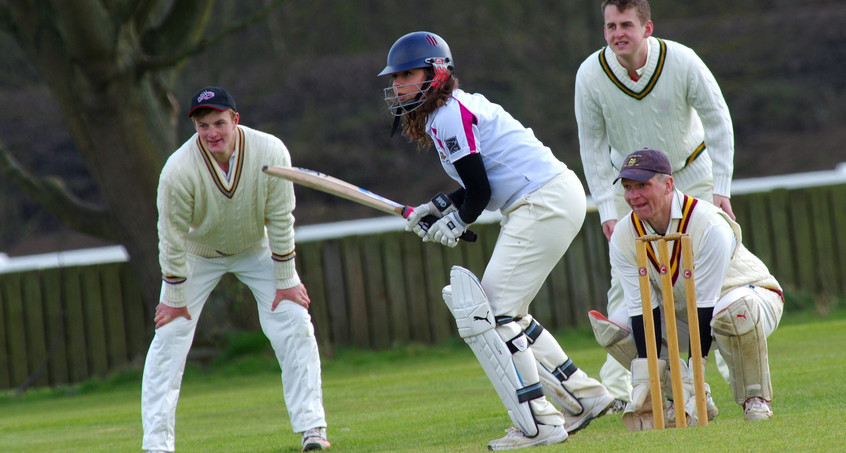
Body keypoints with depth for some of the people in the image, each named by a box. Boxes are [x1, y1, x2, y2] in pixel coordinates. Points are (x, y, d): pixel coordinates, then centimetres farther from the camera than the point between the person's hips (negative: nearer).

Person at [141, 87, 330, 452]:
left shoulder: (271, 154, -28)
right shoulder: (179, 171, -33)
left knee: (294, 322, -9)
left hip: (256, 248, 1)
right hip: (198, 255, -1)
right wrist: (175, 297, -14)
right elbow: (172, 238, -21)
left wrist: (285, 280, -11)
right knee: (170, 335, -10)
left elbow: (280, 219, -16)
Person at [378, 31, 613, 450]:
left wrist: (457, 222, 5)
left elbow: (479, 190, -13)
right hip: (553, 199, 10)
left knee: (493, 312, -10)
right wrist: (439, 207, 15)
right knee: (503, 313, 15)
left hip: (545, 204, -10)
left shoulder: (447, 117, -13)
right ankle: (584, 395, 19)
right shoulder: (457, 107, 18)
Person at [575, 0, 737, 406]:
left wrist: (721, 189, -15)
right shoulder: (590, 75, -22)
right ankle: (616, 387, -4)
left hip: (690, 174, 0)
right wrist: (607, 210, -15)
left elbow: (718, 120, -12)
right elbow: (592, 146, -10)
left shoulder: (681, 61, -25)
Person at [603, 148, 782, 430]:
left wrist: (691, 377, -34)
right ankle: (697, 401, -5)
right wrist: (643, 381, -28)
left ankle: (755, 397, -16)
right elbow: (643, 308, -18)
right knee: (613, 329, -15)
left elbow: (705, 306, -31)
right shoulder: (623, 236, -16)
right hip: (680, 311, 6)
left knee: (732, 310, -41)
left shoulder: (710, 225, -31)